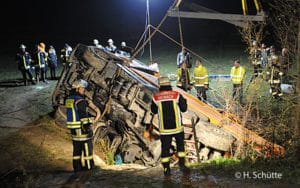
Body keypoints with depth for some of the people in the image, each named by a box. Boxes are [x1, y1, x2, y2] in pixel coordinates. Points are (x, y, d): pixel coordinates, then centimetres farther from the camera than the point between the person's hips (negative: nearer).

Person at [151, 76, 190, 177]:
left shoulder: (156, 97, -4)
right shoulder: (176, 95, -7)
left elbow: (154, 110, 9)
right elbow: (184, 108, -1)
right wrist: (184, 101, 18)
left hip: (164, 128, 0)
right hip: (177, 127, 0)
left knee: (165, 147, 8)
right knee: (180, 144, 19)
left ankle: (166, 169, 10)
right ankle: (182, 164, 14)